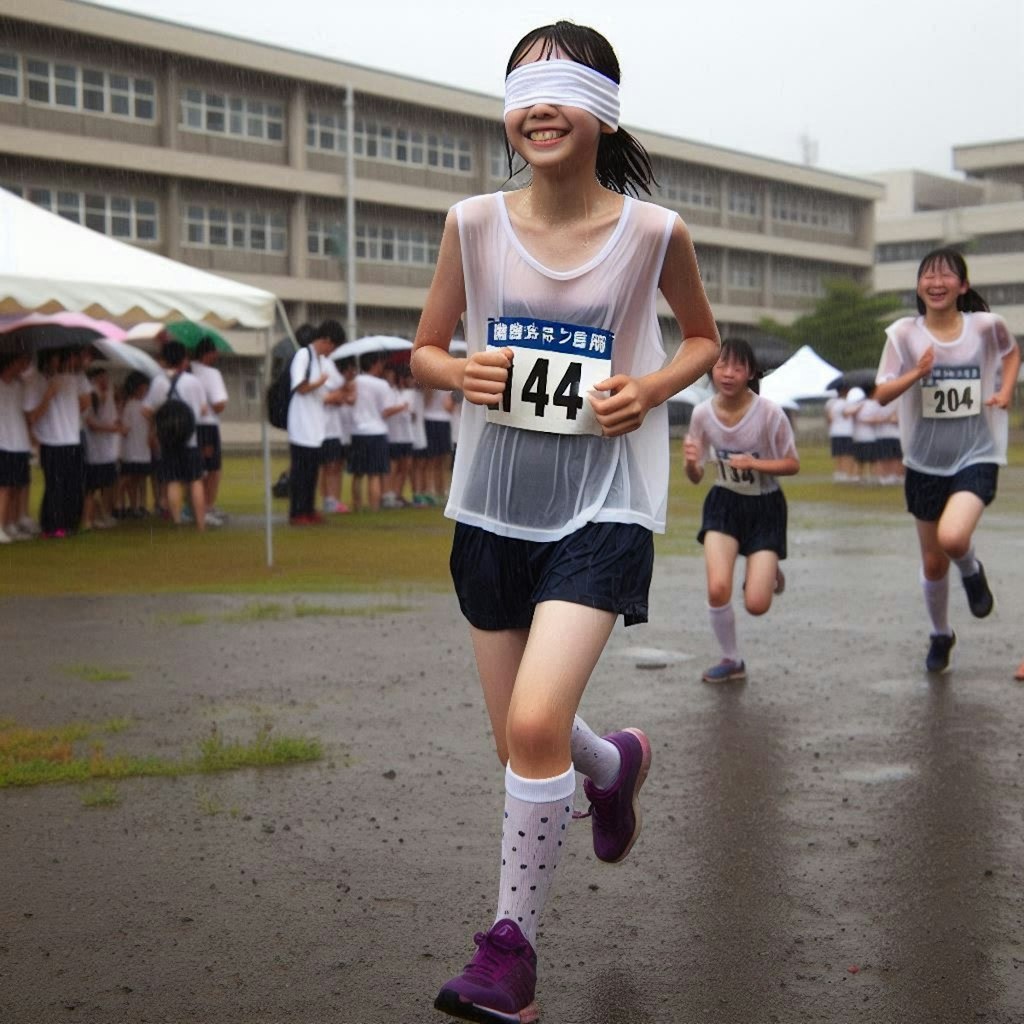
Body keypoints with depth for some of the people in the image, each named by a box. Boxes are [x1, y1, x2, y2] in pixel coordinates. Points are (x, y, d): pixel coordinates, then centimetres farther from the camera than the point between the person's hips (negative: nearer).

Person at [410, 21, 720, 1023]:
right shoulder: (474, 223, -2)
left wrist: (651, 387, -9)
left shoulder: (653, 231, -6)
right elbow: (425, 350, 8)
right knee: (520, 738, 13)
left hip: (602, 506, -3)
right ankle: (615, 762, 50)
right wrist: (460, 371, -15)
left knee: (536, 723, -19)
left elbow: (703, 338, 11)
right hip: (494, 504, 4)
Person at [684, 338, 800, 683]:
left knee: (756, 604, -9)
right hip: (725, 503, 2)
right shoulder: (702, 413, -12)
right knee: (717, 588, -17)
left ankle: (769, 573, 30)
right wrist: (690, 463, -26)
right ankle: (731, 660, 10)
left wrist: (753, 463, -26)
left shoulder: (769, 412, -21)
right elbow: (696, 478, -2)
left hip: (765, 507, -2)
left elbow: (793, 465, -10)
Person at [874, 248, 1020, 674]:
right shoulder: (904, 333, -7)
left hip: (977, 456, -2)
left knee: (953, 538, -28)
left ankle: (972, 572, 8)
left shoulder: (986, 325, -6)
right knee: (932, 562, 13)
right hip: (925, 463, 2)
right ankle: (940, 635, 38)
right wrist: (917, 372, -27)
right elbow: (882, 394, -11)